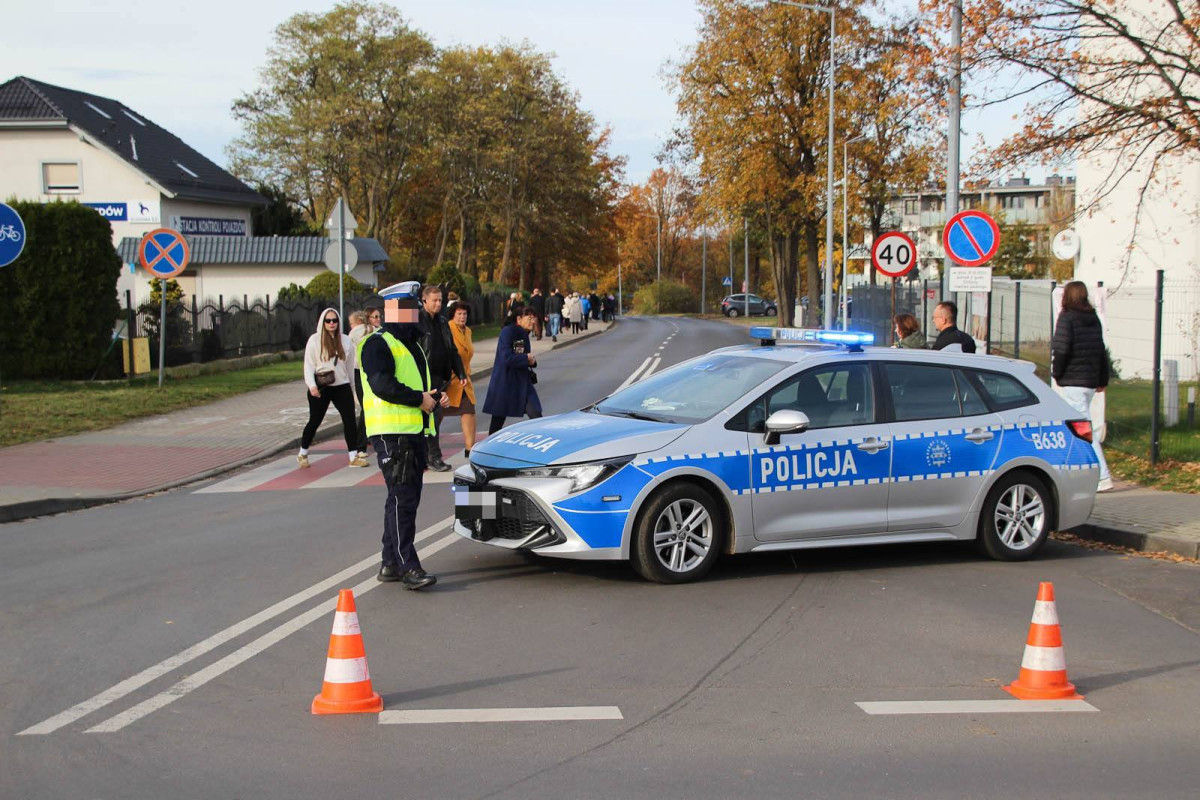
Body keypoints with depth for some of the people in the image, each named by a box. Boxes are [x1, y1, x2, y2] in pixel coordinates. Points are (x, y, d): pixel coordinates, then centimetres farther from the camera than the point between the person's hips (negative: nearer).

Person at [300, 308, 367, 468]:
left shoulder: (346, 340, 7)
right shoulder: (314, 340, -3)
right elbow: (309, 365, -5)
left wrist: (352, 386, 16)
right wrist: (312, 385, -17)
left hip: (342, 386, 3)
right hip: (320, 388, -3)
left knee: (350, 420, -4)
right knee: (315, 421, 6)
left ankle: (354, 456, 1)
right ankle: (302, 453, 24)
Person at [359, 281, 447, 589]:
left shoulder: (412, 344, 23)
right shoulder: (378, 344, -8)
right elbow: (382, 385, -20)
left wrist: (436, 396, 10)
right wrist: (420, 399, -16)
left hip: (415, 431, 10)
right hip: (391, 432, -10)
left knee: (406, 497, 11)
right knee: (402, 498, -13)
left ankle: (390, 563, 17)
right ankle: (407, 567, -14)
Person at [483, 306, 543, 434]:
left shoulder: (524, 334, 10)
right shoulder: (507, 332, -15)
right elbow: (507, 358, -24)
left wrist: (531, 361, -3)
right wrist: (526, 358, -13)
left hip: (523, 383, 7)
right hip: (504, 383, -7)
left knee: (536, 415, -6)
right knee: (498, 419, 5)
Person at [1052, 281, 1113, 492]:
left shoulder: (1067, 318, -10)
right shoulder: (1094, 319, 13)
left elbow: (1061, 350, -17)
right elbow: (1101, 351, 16)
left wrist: (1056, 373, -2)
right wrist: (1103, 380, 21)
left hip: (1073, 381, -8)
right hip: (1091, 380, 8)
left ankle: (1103, 477, -14)